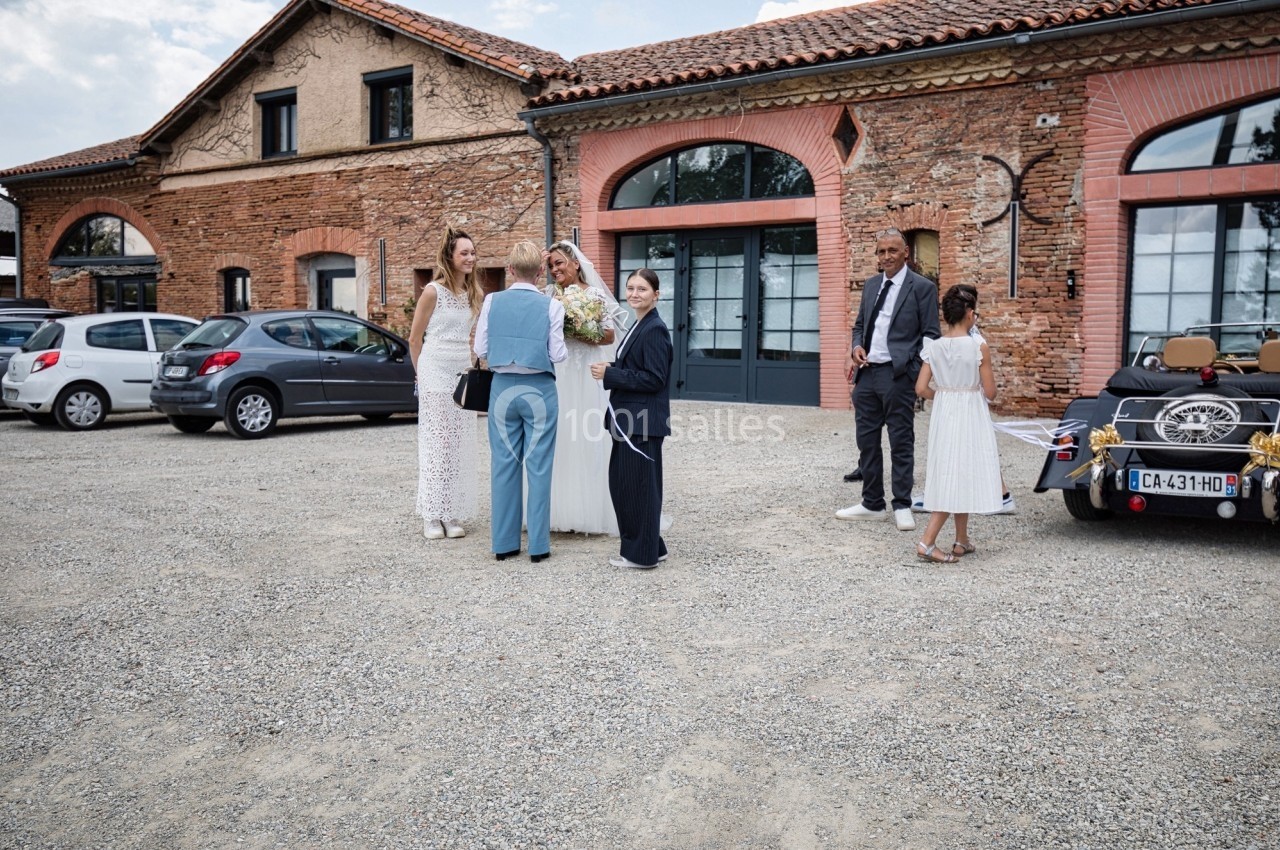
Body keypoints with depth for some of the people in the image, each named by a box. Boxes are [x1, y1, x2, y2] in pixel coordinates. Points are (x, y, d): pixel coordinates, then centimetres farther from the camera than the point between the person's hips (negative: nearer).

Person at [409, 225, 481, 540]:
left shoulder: (471, 293, 9)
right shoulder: (433, 291, -8)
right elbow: (414, 339, -1)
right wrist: (423, 374, 7)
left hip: (464, 374, 5)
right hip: (437, 375, -5)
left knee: (460, 444, 6)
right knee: (435, 442, -1)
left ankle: (454, 514, 12)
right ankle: (432, 516, 6)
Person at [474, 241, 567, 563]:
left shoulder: (492, 301, -3)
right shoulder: (551, 306, -8)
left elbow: (480, 349, -1)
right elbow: (557, 355, -7)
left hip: (503, 389, 2)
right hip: (540, 391, -2)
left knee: (503, 464, 9)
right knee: (539, 466, 4)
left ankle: (504, 543, 16)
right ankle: (538, 545, 9)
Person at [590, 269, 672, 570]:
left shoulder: (654, 329, -15)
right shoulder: (639, 326, 15)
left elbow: (653, 378, -20)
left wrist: (609, 374, -18)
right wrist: (611, 369, 2)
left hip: (643, 420, -10)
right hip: (630, 418, 10)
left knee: (638, 484, -1)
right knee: (620, 481, 15)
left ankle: (642, 554, 12)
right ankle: (651, 546, 26)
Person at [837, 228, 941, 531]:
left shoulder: (922, 287, -4)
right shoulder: (871, 285, 15)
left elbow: (930, 334, -5)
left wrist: (918, 365, -21)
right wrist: (857, 346, 2)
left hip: (898, 375, -6)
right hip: (866, 373, 6)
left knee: (901, 443, 2)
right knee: (866, 441, 12)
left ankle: (902, 506, 13)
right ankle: (872, 504, 23)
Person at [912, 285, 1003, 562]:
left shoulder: (933, 347, -2)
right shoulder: (978, 347, -13)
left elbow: (921, 388, -3)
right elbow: (990, 393, -9)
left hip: (943, 415, 5)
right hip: (970, 418, -5)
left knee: (951, 477, 14)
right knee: (962, 477, 2)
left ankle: (962, 541, 24)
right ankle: (927, 542, -4)